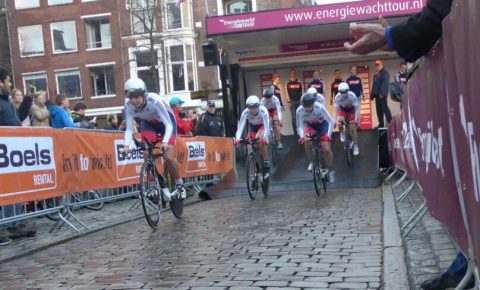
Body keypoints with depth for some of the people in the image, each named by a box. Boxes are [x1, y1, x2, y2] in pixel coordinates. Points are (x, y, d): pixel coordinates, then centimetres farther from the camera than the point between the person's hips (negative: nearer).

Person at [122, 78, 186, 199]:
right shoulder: (128, 105, -27)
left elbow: (168, 125, -35)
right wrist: (126, 145, -40)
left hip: (166, 121, -4)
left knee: (168, 156, -15)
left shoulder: (154, 100, -38)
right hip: (148, 123, 4)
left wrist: (165, 142, -51)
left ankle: (180, 186, 5)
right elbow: (129, 129, -23)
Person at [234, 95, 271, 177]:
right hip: (252, 127, 3)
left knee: (259, 138, -32)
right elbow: (240, 127, -36)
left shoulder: (263, 110, -36)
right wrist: (237, 139, -52)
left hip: (262, 126, -3)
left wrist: (264, 138, -55)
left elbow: (266, 127, -39)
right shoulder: (245, 113, -31)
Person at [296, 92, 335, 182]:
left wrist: (328, 135, -40)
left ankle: (331, 171, 11)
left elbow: (330, 121, -29)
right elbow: (300, 126, -22)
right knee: (307, 141, -29)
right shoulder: (299, 111, -30)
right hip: (310, 125, 2)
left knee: (327, 150, -11)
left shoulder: (319, 107, -35)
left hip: (322, 124, -2)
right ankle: (311, 162, -3)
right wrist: (302, 136, -41)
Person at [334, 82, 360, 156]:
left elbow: (356, 109, -29)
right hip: (342, 109, 2)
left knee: (352, 129, -7)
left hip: (351, 109, -1)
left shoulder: (352, 96, -34)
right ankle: (342, 133, 12)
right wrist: (336, 120, -34)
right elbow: (336, 110, -24)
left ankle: (355, 146, 9)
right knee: (339, 123, -24)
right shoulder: (337, 97, -30)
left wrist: (355, 120, -40)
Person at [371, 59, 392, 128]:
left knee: (385, 108, -13)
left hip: (382, 95, -9)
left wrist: (382, 93, -26)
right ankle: (381, 124, 12)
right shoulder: (376, 75, 24)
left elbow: (385, 83, -16)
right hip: (377, 95, 9)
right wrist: (372, 94, 16)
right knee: (379, 110, 8)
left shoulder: (385, 73, -4)